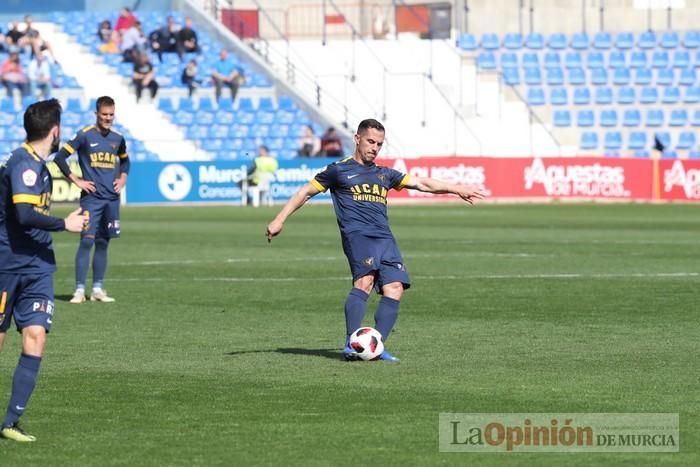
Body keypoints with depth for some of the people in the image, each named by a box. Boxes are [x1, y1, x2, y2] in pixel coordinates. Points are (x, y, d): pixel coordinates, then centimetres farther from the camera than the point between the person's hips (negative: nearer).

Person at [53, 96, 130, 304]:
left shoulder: (117, 139, 10)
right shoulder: (85, 136, -6)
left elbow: (125, 160, 29)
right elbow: (60, 157, -7)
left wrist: (123, 178, 12)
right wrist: (76, 181, -9)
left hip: (111, 199, 5)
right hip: (91, 198, -5)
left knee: (102, 243, 8)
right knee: (87, 241, -11)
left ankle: (98, 289, 13)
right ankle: (79, 290, -9)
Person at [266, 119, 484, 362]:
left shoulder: (384, 174, 25)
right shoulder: (339, 170, 11)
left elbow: (421, 183, 28)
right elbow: (306, 192, 15)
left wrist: (457, 189, 21)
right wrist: (279, 220, 8)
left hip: (385, 238, 6)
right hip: (357, 234, -6)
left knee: (394, 288, -12)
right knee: (365, 280, -27)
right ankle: (351, 345, -30)